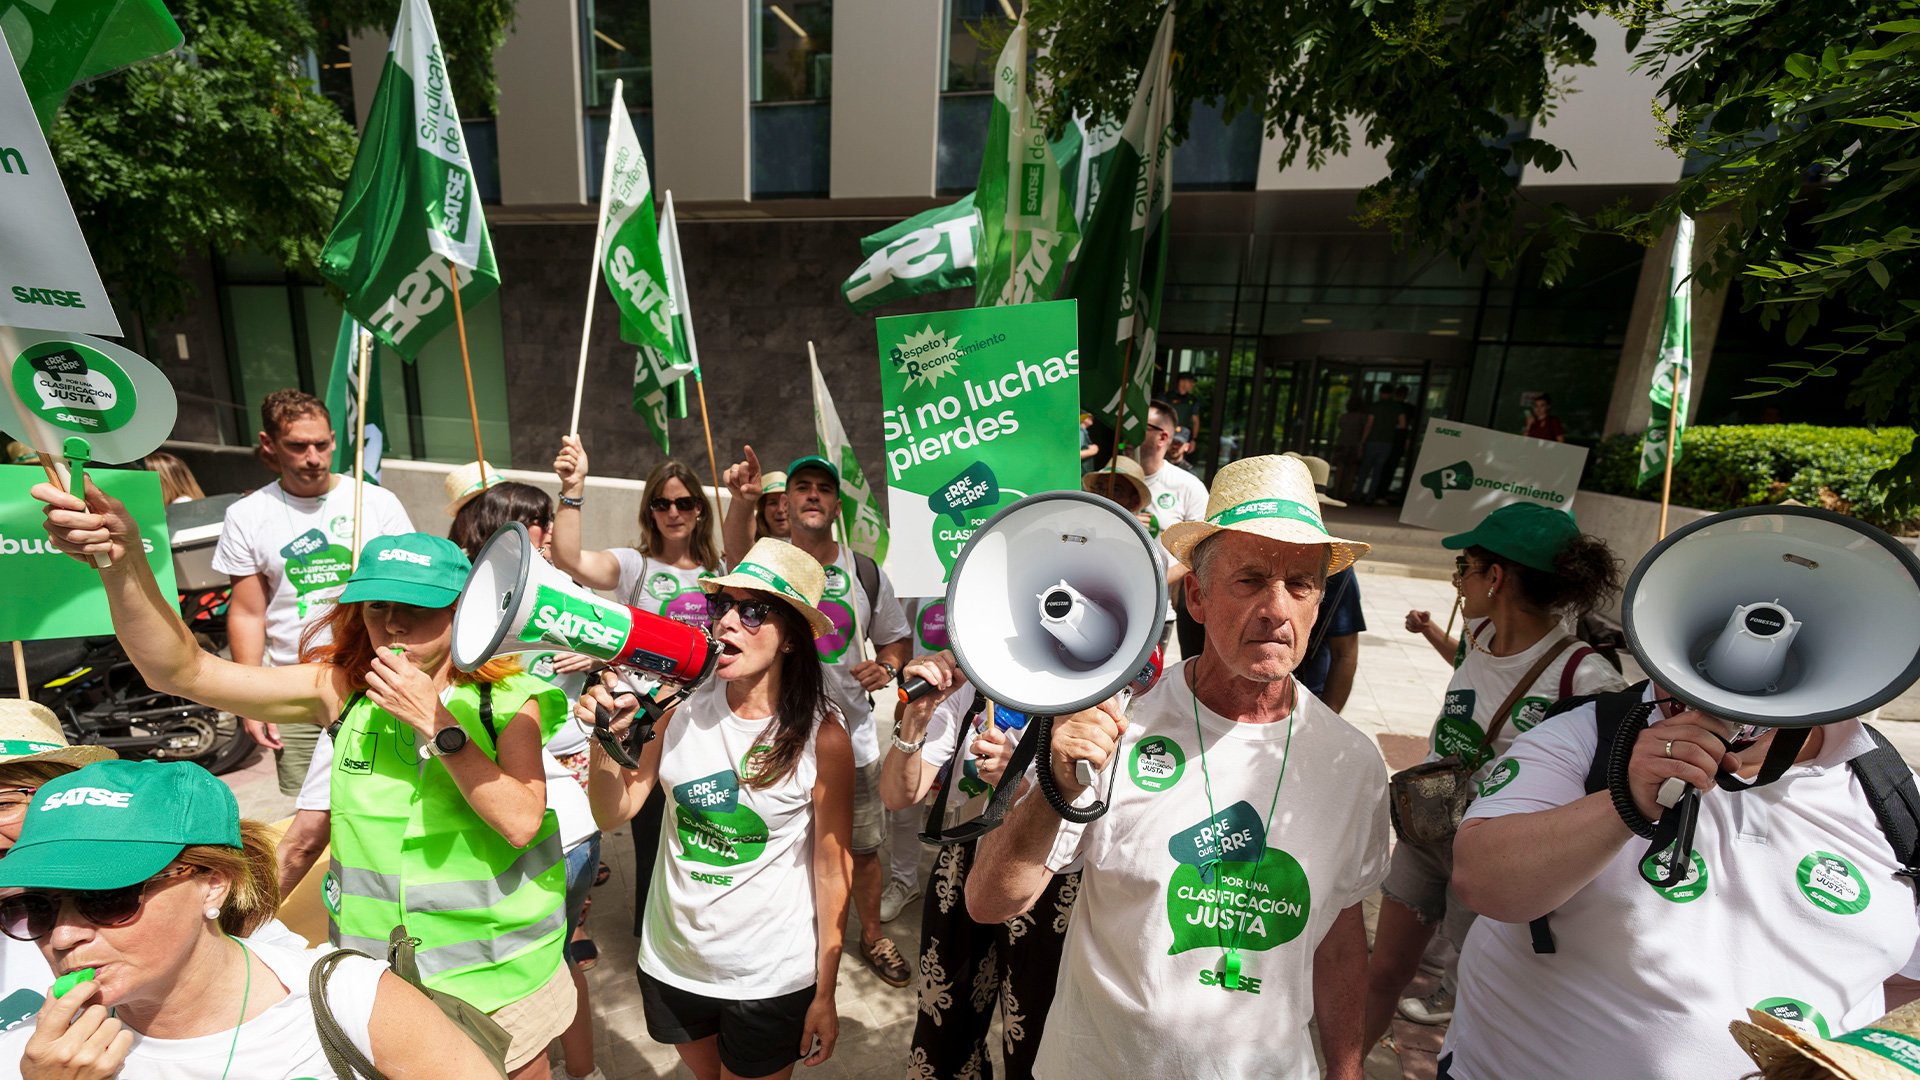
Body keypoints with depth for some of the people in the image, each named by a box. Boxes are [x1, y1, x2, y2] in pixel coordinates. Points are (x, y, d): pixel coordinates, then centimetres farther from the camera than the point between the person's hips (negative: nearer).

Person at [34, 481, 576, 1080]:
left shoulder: (509, 699, -16)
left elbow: (520, 822, -23)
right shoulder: (342, 689, -9)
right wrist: (122, 559, -29)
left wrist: (437, 724, -27)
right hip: (377, 978, 3)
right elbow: (183, 672, -15)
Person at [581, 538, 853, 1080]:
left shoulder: (822, 735, -21)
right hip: (670, 961, 4)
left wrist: (825, 996, -6)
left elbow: (833, 869, -13)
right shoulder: (684, 706, -11)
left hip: (770, 978, -4)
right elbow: (613, 814, -4)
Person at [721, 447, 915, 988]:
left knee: (863, 848, 15)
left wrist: (886, 666, -11)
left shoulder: (866, 571, 1)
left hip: (851, 734, 2)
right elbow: (740, 547, -32)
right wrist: (742, 500, -53)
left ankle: (872, 934, 42)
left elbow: (897, 636, 11)